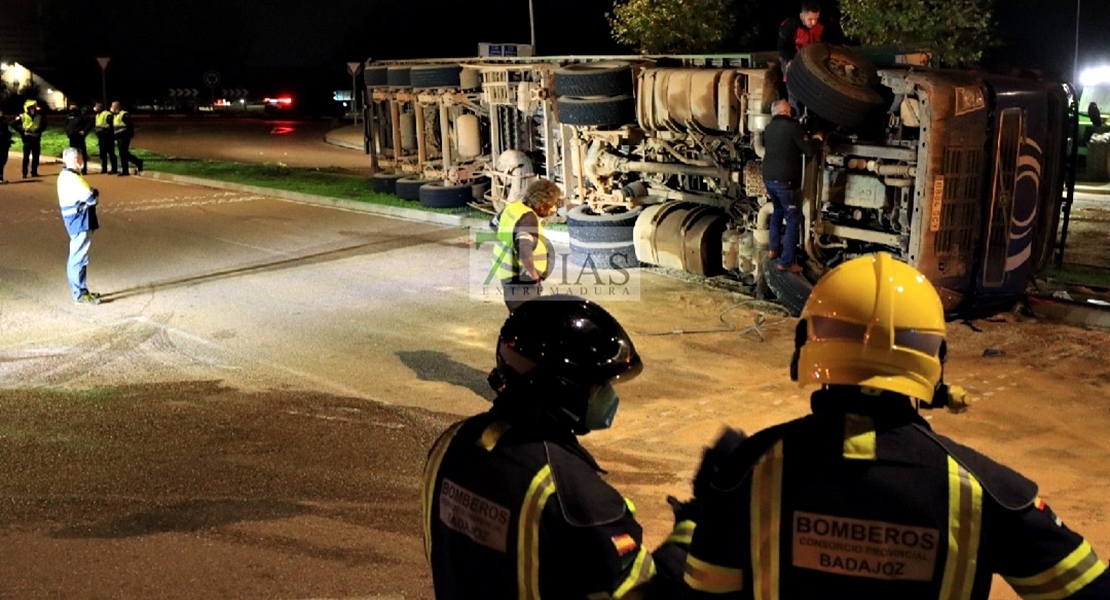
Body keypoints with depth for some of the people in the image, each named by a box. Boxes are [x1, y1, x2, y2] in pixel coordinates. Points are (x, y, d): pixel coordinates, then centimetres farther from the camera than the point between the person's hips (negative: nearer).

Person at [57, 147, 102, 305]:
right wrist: (95, 193, -1)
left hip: (78, 222, 11)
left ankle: (80, 290, 24)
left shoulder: (67, 176, 15)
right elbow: (90, 198, -22)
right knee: (79, 257, -6)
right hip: (80, 222, -11)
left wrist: (91, 193, -5)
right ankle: (80, 293, -2)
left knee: (77, 257, 16)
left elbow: (85, 195, 15)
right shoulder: (71, 178, -18)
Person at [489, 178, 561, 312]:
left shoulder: (513, 207, 3)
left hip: (507, 270, 10)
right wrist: (534, 275, -29)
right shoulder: (528, 218, -26)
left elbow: (494, 223, 22)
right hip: (519, 277, -10)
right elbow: (524, 249, -40)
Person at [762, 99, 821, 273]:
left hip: (768, 178, 7)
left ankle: (773, 249, 31)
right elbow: (809, 151, -12)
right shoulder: (792, 126, -12)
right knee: (793, 220, 1)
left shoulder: (768, 128, 10)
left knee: (778, 210, 30)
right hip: (786, 181, -7)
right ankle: (786, 262, -1)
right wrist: (817, 139, 9)